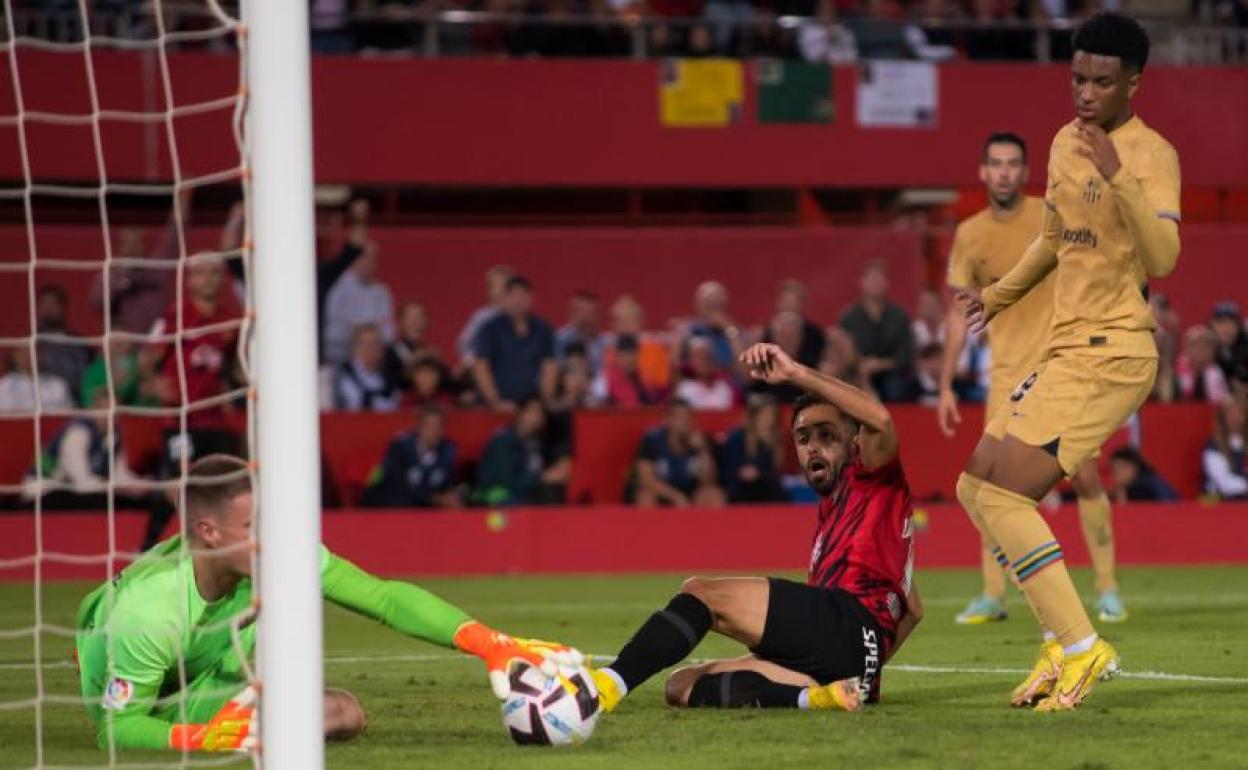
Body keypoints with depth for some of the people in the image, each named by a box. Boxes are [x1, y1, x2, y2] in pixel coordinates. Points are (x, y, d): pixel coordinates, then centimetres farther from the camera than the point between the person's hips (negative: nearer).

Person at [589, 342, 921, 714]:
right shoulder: (831, 510, 36)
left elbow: (880, 420, -13)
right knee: (682, 685, -3)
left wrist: (795, 373, -13)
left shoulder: (874, 481, 12)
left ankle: (609, 685, -34)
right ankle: (813, 697, -28)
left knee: (700, 592, -16)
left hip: (853, 619, -9)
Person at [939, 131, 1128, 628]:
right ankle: (992, 597, 4)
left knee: (1085, 477, -5)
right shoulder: (969, 235, 5)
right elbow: (959, 312, 11)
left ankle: (1107, 589, 4)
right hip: (1007, 376, 2)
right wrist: (946, 385, 7)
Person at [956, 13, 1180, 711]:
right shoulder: (1065, 144, 14)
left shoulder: (1152, 155, -12)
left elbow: (1162, 257, -28)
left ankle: (1082, 647, -14)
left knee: (999, 491, -17)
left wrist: (1118, 175, -37)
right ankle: (1063, 644, 13)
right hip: (1067, 352, 10)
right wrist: (998, 296, 30)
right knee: (978, 487, 12)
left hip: (1110, 356, -10)